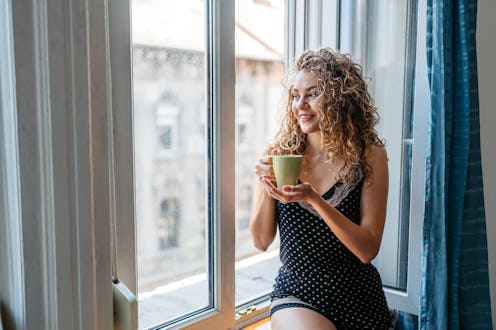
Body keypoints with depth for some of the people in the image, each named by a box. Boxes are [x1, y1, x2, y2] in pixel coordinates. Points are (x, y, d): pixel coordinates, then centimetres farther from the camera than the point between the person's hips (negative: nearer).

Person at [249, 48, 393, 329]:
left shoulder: (370, 155, -9)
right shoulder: (280, 153, -5)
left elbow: (368, 250, -13)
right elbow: (262, 241, -2)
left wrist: (314, 198, -26)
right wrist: (267, 188, -19)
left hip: (358, 299, 1)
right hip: (296, 294, 0)